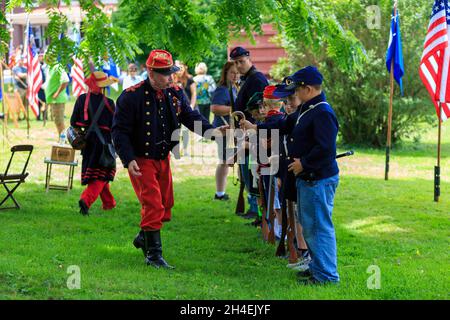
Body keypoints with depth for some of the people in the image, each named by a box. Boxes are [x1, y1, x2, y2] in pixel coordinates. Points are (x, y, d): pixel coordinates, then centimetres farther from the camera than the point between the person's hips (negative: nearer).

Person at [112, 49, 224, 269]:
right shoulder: (132, 96, -17)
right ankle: (153, 255, -3)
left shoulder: (175, 94, 1)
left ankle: (143, 238, 39)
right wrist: (128, 160, -24)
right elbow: (119, 130, -16)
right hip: (140, 160, -7)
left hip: (163, 159, 7)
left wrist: (211, 131, -18)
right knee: (153, 205, -12)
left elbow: (190, 117, 1)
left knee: (165, 204, 16)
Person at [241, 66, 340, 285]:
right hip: (306, 177, 11)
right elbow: (285, 125, 26)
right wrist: (256, 128, 25)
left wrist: (303, 163, -18)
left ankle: (326, 274, 0)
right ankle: (317, 267, 30)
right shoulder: (305, 110, 13)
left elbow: (325, 148, -27)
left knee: (319, 226, -6)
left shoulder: (322, 113, -20)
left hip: (319, 180, -11)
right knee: (308, 225, 19)